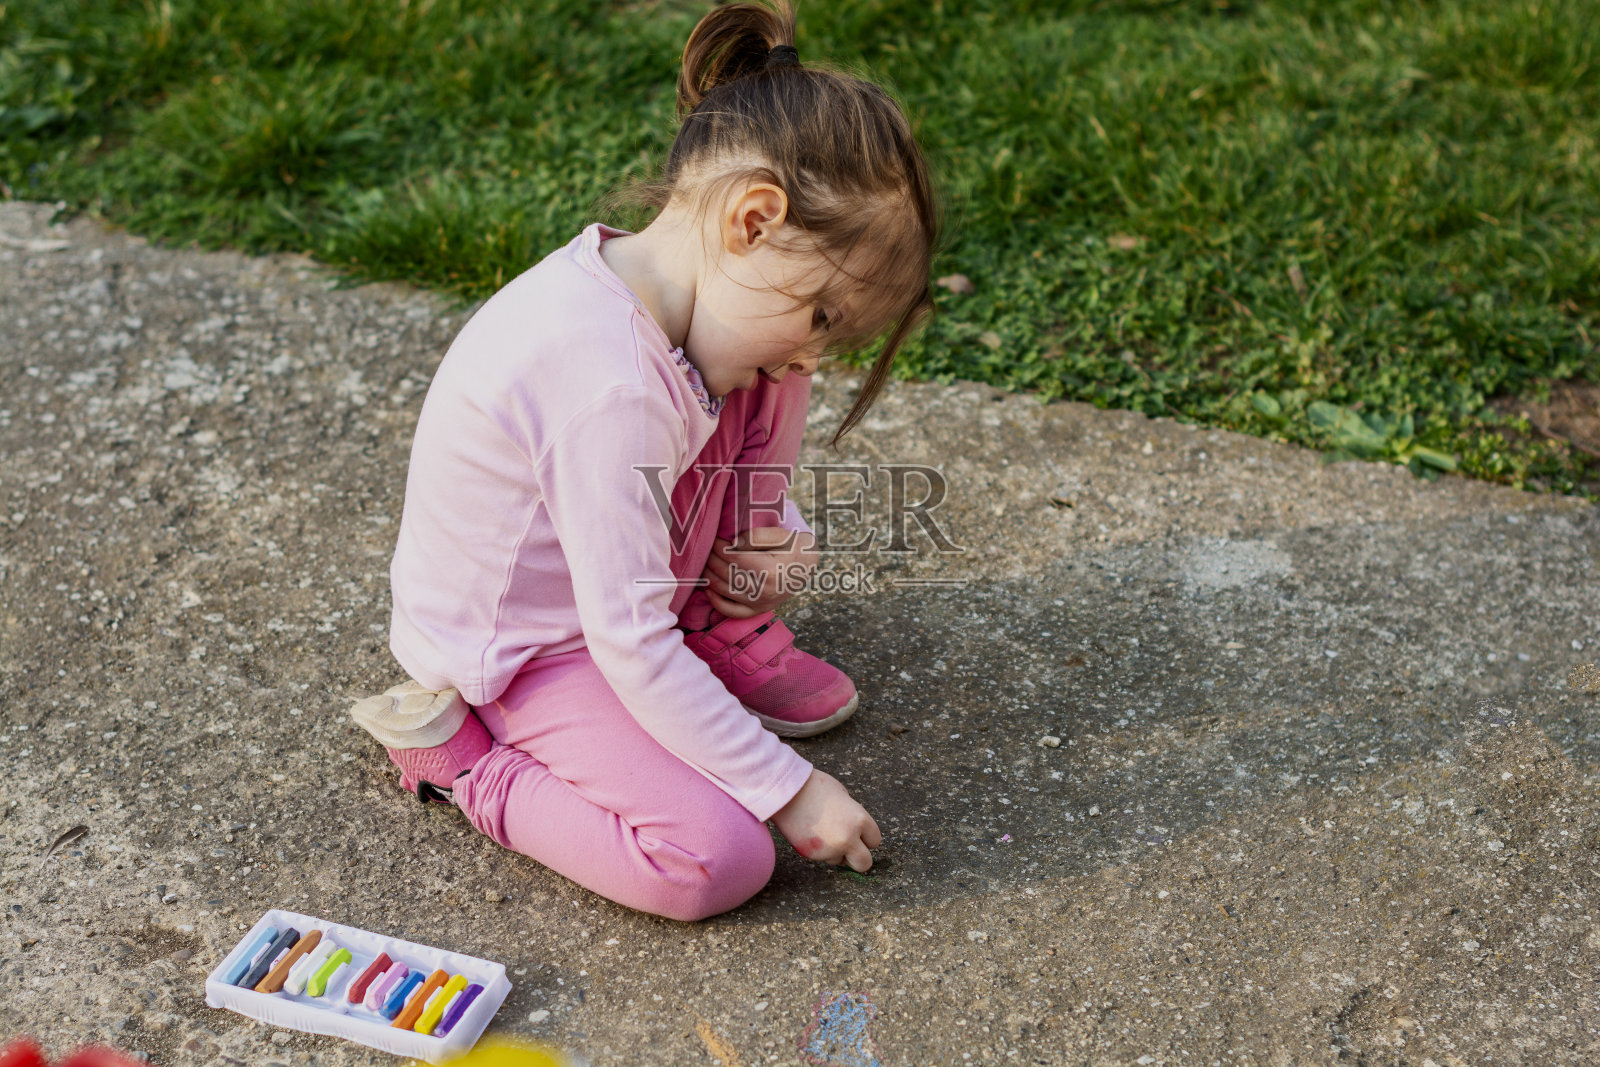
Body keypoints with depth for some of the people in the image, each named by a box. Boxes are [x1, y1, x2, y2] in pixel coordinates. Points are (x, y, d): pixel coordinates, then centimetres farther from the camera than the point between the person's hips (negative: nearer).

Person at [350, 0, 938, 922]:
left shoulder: (648, 284, -10)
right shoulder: (618, 393, -36)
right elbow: (630, 651, -31)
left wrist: (759, 531, -10)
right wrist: (789, 787, -22)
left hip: (614, 591, 9)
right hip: (519, 653, -8)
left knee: (767, 386, -3)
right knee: (718, 862, -21)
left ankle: (728, 635, 13)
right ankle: (459, 753, -2)